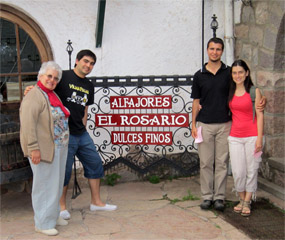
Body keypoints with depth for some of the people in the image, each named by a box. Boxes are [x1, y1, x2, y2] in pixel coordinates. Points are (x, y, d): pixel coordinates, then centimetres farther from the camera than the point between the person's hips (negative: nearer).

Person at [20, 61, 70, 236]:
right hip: (44, 149, -9)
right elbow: (28, 124, -22)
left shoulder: (53, 95, 14)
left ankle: (53, 215, 33)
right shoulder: (34, 97, -15)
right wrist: (33, 148, -25)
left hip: (59, 148, 9)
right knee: (45, 184, -1)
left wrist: (64, 143, 21)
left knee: (56, 183, 18)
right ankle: (43, 223, 12)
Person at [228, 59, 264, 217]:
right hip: (235, 136, 3)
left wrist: (259, 137, -10)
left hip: (252, 136, -3)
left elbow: (259, 115, -4)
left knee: (251, 169, 3)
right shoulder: (230, 93, 9)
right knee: (238, 171, 3)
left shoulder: (254, 91, -2)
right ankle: (241, 200, 21)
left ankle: (247, 203, 16)